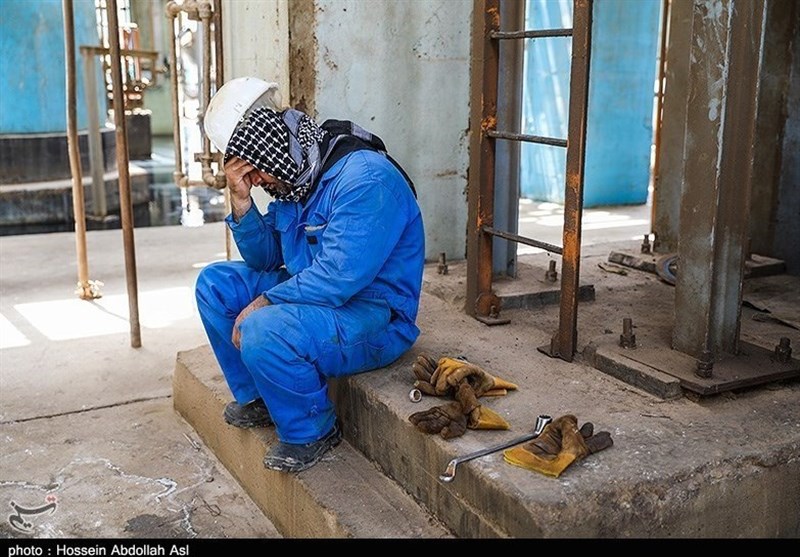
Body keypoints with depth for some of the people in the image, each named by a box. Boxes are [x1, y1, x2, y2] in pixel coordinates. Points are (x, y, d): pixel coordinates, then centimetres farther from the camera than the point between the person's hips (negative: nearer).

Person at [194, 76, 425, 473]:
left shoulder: (366, 178, -24)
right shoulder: (293, 177, 6)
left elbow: (337, 279, -30)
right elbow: (266, 259, 9)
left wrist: (264, 302, -19)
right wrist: (241, 202, -6)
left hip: (374, 318, -9)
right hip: (310, 295, 9)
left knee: (262, 332, -31)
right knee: (215, 284, 6)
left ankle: (313, 431, -4)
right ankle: (256, 398, 15)